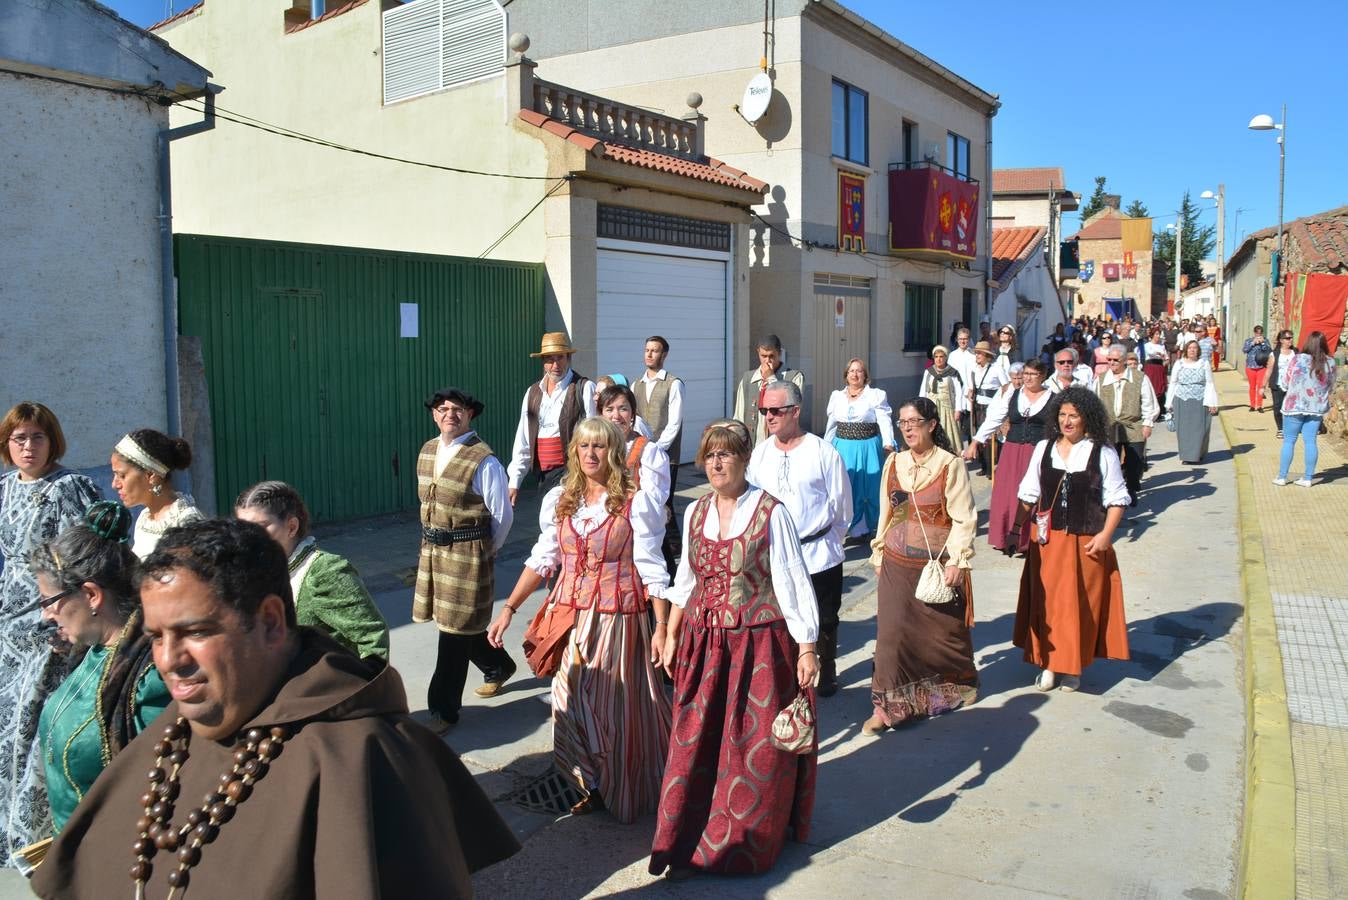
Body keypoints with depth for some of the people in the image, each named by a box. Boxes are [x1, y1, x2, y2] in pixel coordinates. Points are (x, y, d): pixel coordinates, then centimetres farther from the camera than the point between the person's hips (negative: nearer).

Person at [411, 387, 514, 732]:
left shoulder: (484, 461, -16)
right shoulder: (427, 451, 7)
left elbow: (503, 515, -9)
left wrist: (486, 552, 2)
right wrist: (436, 540, 17)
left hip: (468, 554, -7)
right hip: (432, 549, 7)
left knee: (456, 629, 0)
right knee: (462, 623, 18)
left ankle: (443, 709, 11)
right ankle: (498, 667, 44)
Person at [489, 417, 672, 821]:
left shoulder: (634, 502, -7)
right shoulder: (559, 500, 5)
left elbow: (651, 568, -7)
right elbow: (541, 560, 9)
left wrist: (662, 627, -11)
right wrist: (509, 609, 4)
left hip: (618, 615, -4)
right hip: (569, 613, 4)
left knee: (617, 704, 6)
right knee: (569, 705, 5)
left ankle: (627, 791, 29)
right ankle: (594, 787, 27)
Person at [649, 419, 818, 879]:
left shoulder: (770, 512, -10)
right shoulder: (695, 513, 6)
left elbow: (792, 583, -9)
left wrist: (807, 648, -10)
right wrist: (671, 637, 13)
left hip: (759, 644, -4)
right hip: (703, 644, 5)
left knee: (755, 750, 6)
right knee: (695, 746, 8)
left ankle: (746, 845, 25)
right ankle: (686, 844, 22)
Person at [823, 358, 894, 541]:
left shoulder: (876, 395, 0)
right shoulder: (837, 396, 11)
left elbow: (885, 421, -7)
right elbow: (831, 424, 16)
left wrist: (888, 444, -18)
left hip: (867, 448, -3)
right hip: (843, 448, 3)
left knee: (870, 489, 4)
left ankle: (868, 526, 21)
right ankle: (854, 526, 15)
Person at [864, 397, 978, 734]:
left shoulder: (950, 464, -9)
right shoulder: (894, 463, 6)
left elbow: (964, 518, -9)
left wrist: (956, 560, -14)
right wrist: (879, 553, 14)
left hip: (937, 563, -3)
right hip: (897, 564, 3)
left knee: (944, 630, 11)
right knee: (892, 631, -2)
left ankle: (961, 682, 39)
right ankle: (889, 704, 6)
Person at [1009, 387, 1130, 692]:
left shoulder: (1103, 453, -5)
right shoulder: (1044, 448, 5)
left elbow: (1116, 498, -3)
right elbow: (1029, 494, 10)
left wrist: (1105, 534, -13)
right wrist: (1018, 527, 6)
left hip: (1086, 542, -3)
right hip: (1046, 539, 3)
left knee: (1080, 604, 5)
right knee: (1046, 601, 6)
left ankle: (1073, 667, 20)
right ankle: (1048, 663, 19)